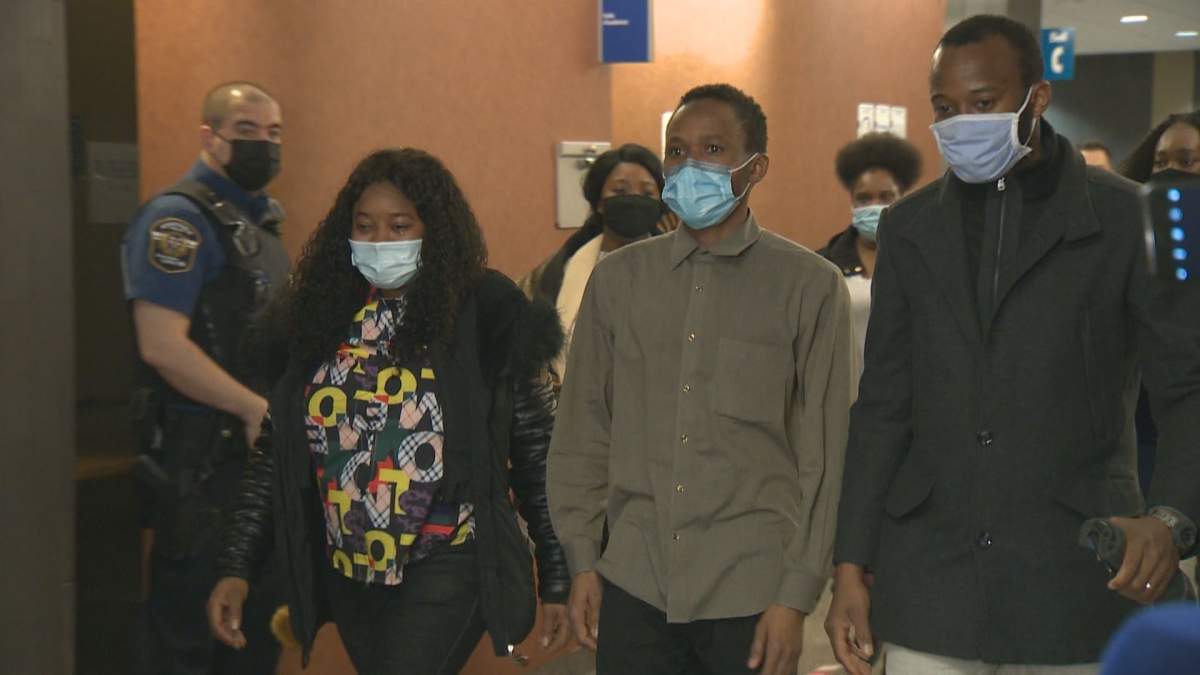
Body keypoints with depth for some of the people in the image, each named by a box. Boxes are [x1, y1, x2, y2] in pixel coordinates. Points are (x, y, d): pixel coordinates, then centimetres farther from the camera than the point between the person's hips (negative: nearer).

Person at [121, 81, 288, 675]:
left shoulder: (261, 220, 15)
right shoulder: (179, 219, -13)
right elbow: (162, 345, -22)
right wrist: (255, 409, -20)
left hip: (262, 453, 9)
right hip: (201, 464, -9)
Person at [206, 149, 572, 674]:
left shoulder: (484, 318, -6)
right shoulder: (319, 315, 5)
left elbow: (537, 454, -1)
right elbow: (273, 453, 8)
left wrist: (558, 580, -2)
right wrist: (236, 568, 2)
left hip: (448, 570, -5)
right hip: (348, 575, 5)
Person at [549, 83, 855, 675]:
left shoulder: (810, 287, 0)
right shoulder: (617, 279, 9)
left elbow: (824, 454, -1)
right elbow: (581, 433, 12)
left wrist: (797, 597, -5)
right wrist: (582, 563, 7)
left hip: (751, 594, -2)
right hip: (633, 587, 3)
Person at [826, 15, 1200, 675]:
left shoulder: (1127, 218, -2)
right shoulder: (909, 226, 9)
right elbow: (882, 407, 10)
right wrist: (850, 568, 5)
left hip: (1076, 588, -2)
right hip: (927, 590, 3)